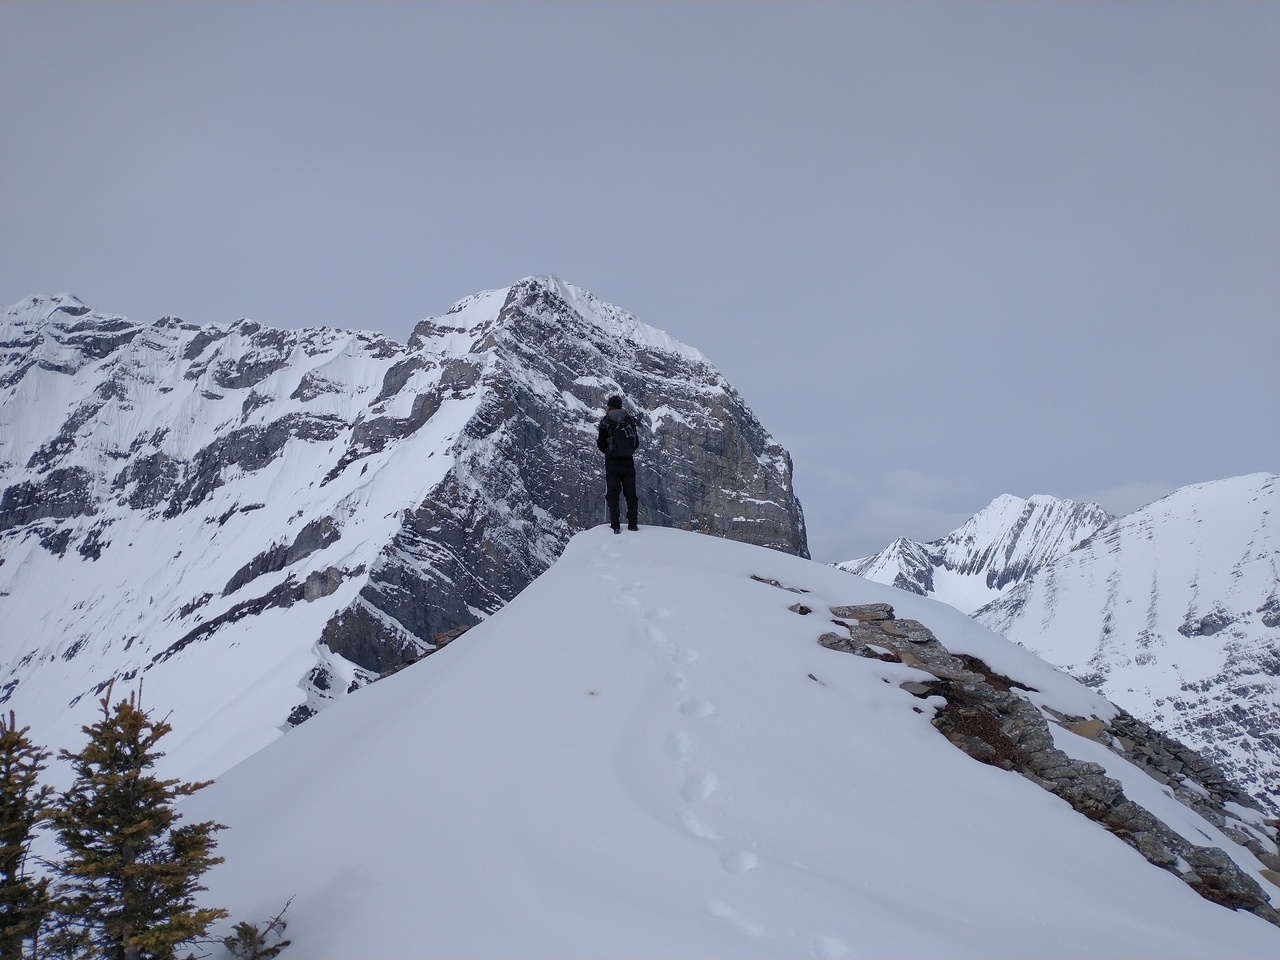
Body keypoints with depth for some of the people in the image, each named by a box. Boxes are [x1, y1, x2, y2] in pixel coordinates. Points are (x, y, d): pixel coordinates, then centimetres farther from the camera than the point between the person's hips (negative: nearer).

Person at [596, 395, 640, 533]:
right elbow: (637, 442, 6)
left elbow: (600, 444, -4)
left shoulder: (605, 422, -9)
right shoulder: (630, 421, 1)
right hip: (628, 461, 3)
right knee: (630, 493, 10)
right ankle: (632, 524, 9)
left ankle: (616, 525, -1)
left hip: (612, 461, -3)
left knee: (612, 493, 4)